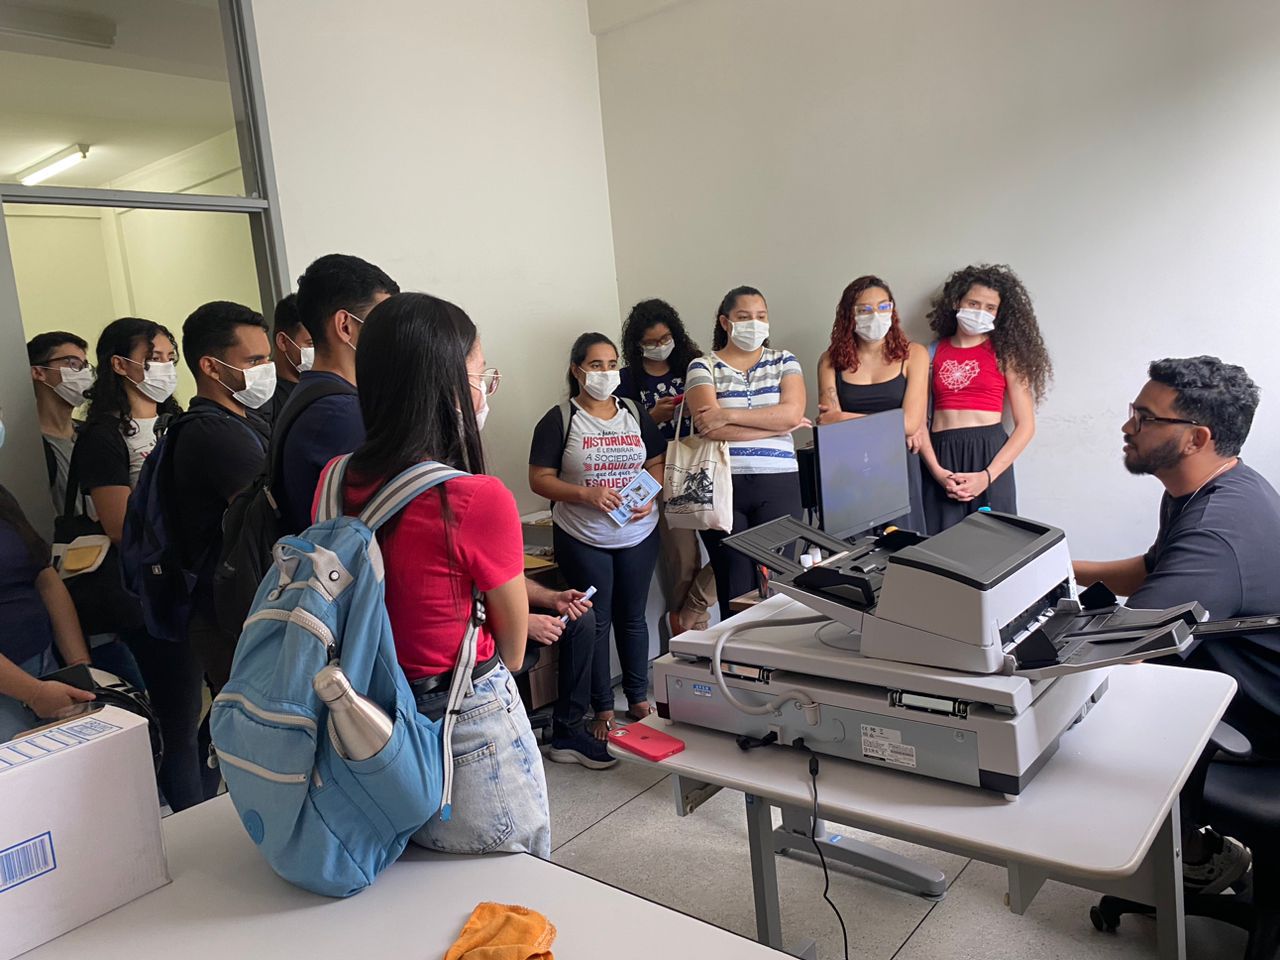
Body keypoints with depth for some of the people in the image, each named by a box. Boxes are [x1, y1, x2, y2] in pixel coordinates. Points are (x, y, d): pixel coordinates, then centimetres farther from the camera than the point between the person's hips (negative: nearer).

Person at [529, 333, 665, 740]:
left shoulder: (637, 415, 5)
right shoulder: (559, 420, -6)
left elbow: (657, 463, 10)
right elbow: (540, 479, -9)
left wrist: (651, 497, -11)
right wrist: (587, 495, -22)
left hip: (638, 535, 3)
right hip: (582, 539, -3)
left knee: (632, 617, 14)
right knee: (595, 622, 7)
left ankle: (639, 698, 30)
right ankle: (602, 708, 19)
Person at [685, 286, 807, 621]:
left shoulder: (784, 361, 12)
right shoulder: (703, 367, 6)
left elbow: (792, 413, -6)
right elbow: (711, 427, -10)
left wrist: (727, 414, -11)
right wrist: (776, 422, -7)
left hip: (778, 484, 1)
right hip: (722, 485, -1)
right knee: (735, 592, 1)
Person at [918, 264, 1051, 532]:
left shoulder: (1005, 354, 7)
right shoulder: (932, 354, 9)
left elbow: (1026, 426, 2)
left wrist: (987, 476, -10)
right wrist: (937, 471, -13)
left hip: (990, 454, -1)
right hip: (942, 458, 1)